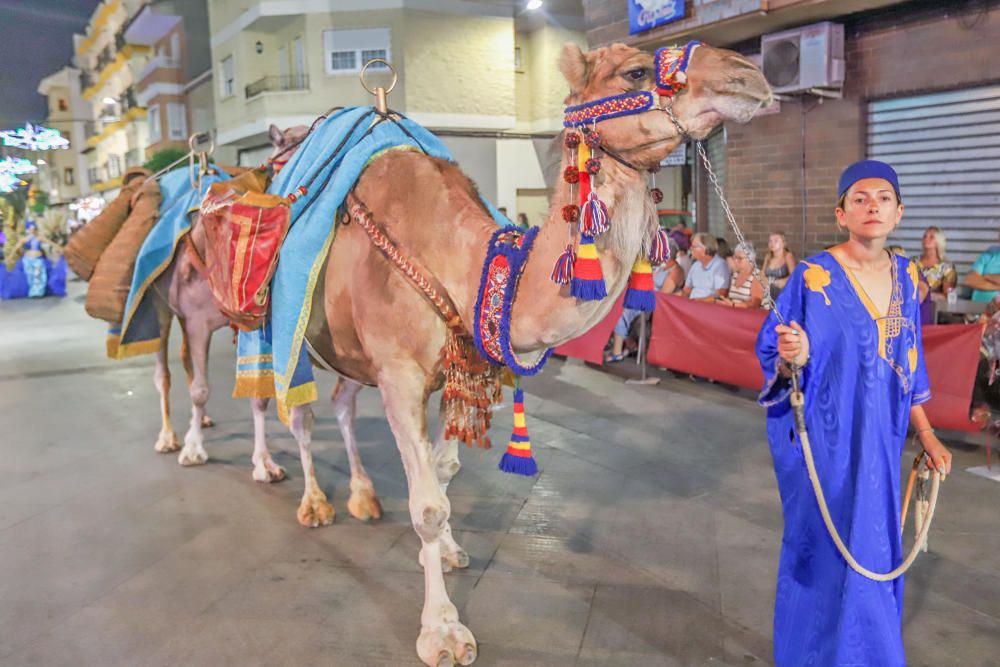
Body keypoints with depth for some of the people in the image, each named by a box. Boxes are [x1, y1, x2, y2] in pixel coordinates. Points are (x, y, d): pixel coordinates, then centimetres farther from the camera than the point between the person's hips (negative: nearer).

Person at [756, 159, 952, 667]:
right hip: (824, 439, -6)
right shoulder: (814, 276, -14)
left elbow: (907, 366, 13)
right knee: (829, 554, 4)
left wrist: (926, 434, 13)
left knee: (875, 549, 16)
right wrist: (792, 359, -35)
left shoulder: (906, 277, 5)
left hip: (880, 440, 6)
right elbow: (772, 352, -12)